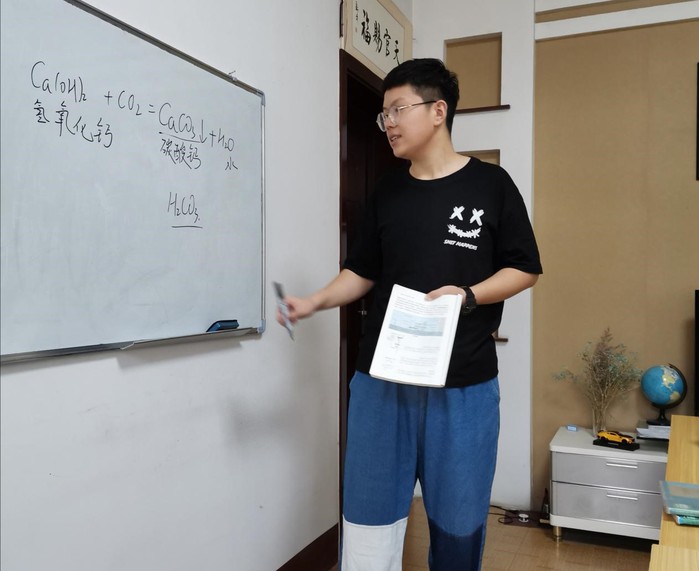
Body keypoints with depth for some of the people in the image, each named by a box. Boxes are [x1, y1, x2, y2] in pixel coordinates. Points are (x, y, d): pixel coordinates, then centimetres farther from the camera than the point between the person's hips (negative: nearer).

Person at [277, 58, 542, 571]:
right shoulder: (387, 193, 9)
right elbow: (362, 273, 13)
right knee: (369, 519, 8)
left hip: (465, 385, -2)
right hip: (381, 379, 3)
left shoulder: (490, 184, -1)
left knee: (458, 523, 11)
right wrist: (314, 302, -4)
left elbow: (524, 270, 2)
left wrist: (468, 295, -15)